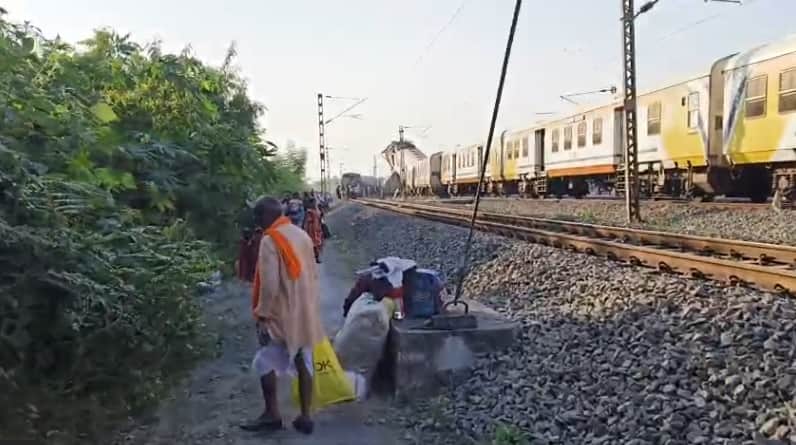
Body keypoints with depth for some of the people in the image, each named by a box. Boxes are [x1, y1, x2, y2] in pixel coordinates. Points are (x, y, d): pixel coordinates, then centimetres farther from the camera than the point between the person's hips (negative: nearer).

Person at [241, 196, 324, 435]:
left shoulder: (270, 240, -14)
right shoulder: (302, 235, 9)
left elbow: (269, 284, -20)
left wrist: (262, 316, -13)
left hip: (283, 315, -7)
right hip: (306, 313, 7)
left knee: (265, 362, 7)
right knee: (304, 363, 10)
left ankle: (272, 415, 14)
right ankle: (305, 417, 16)